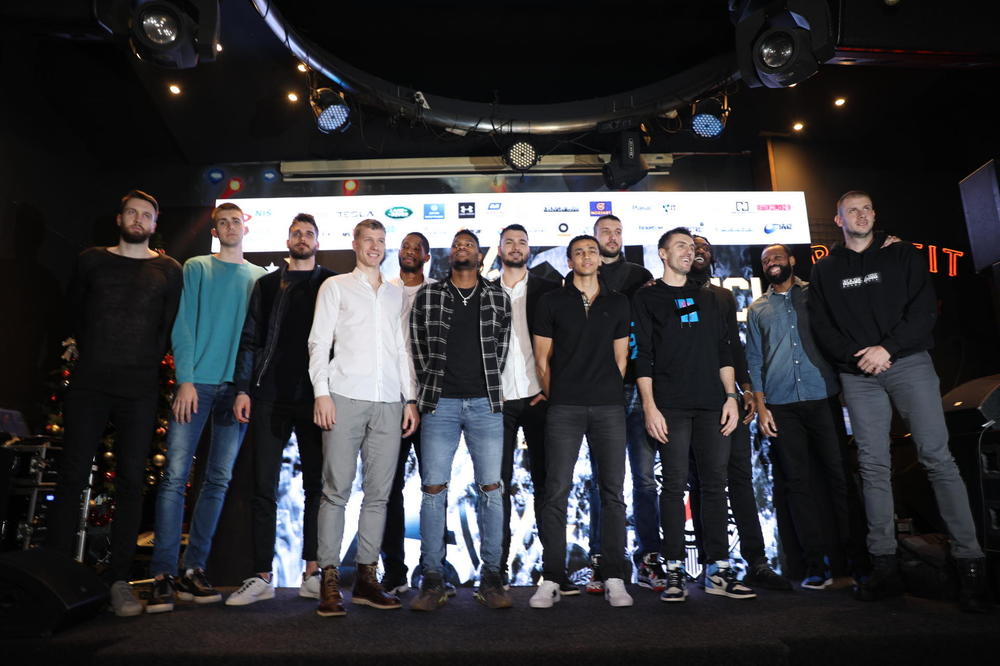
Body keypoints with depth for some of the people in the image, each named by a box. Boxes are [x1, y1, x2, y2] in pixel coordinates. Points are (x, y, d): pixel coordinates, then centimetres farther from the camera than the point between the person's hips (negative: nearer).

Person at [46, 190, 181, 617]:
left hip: (139, 390, -1)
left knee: (131, 481, 0)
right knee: (72, 476, -2)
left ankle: (119, 581, 5)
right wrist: (91, 353, 16)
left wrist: (145, 364, 4)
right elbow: (75, 312, 19)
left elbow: (171, 326, 7)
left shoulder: (168, 270, 8)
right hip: (89, 384, 1)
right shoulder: (91, 261, 12)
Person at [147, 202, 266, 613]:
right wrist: (186, 379, -10)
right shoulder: (196, 268, 9)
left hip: (237, 386, 2)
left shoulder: (259, 278, 13)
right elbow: (183, 326, 1)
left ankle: (193, 569, 13)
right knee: (175, 476, -6)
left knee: (219, 480, 4)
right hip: (197, 382, -2)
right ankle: (163, 574, 0)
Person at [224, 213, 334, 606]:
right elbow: (250, 339, 11)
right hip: (270, 398, 2)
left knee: (316, 486, 4)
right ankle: (262, 577, 11)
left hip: (315, 399, -1)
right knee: (264, 488, 2)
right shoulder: (267, 285, 14)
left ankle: (312, 574, 14)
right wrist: (243, 389, 1)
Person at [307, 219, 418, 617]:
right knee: (336, 490, -4)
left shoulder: (397, 295, 20)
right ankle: (330, 581, 3)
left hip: (389, 403, 3)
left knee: (379, 493, 3)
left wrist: (410, 398, 8)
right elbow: (319, 342, 4)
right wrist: (321, 392, -8)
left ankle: (367, 577, 11)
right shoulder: (336, 287, 12)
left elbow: (403, 350, 17)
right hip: (346, 397, -3)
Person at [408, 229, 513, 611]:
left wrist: (488, 389, 6)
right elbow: (417, 347, 8)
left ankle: (491, 578, 12)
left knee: (491, 490, 1)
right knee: (433, 490, -1)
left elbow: (501, 348, 11)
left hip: (485, 405, 1)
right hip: (440, 404, 0)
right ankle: (432, 580, 10)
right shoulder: (427, 296, 7)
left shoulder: (498, 299, 9)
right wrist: (431, 390, 4)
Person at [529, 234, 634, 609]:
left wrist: (608, 393, 9)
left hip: (609, 408, 2)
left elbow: (620, 356, 15)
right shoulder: (552, 302, 8)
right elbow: (542, 357, 7)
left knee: (613, 491, 2)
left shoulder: (617, 303, 14)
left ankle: (615, 578, 12)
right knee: (556, 491, -3)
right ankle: (551, 579, 6)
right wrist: (554, 396, 6)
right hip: (564, 408, -2)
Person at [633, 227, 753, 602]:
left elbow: (723, 351, 17)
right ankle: (675, 571, 4)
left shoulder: (708, 299, 20)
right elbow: (642, 356, -2)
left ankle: (718, 569, 11)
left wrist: (731, 396, 6)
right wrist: (649, 406, -10)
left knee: (715, 484, 3)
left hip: (711, 405, 4)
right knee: (675, 485, -4)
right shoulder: (646, 298, 6)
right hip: (671, 406, -4)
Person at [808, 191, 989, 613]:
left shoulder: (903, 256, 11)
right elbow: (821, 328, 6)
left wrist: (887, 348, -14)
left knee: (937, 457, -9)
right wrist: (857, 355, -10)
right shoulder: (825, 271, 14)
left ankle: (969, 561, -2)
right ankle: (884, 567, 6)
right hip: (858, 376, 1)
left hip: (909, 363, -1)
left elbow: (924, 310, 0)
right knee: (873, 466, 1)